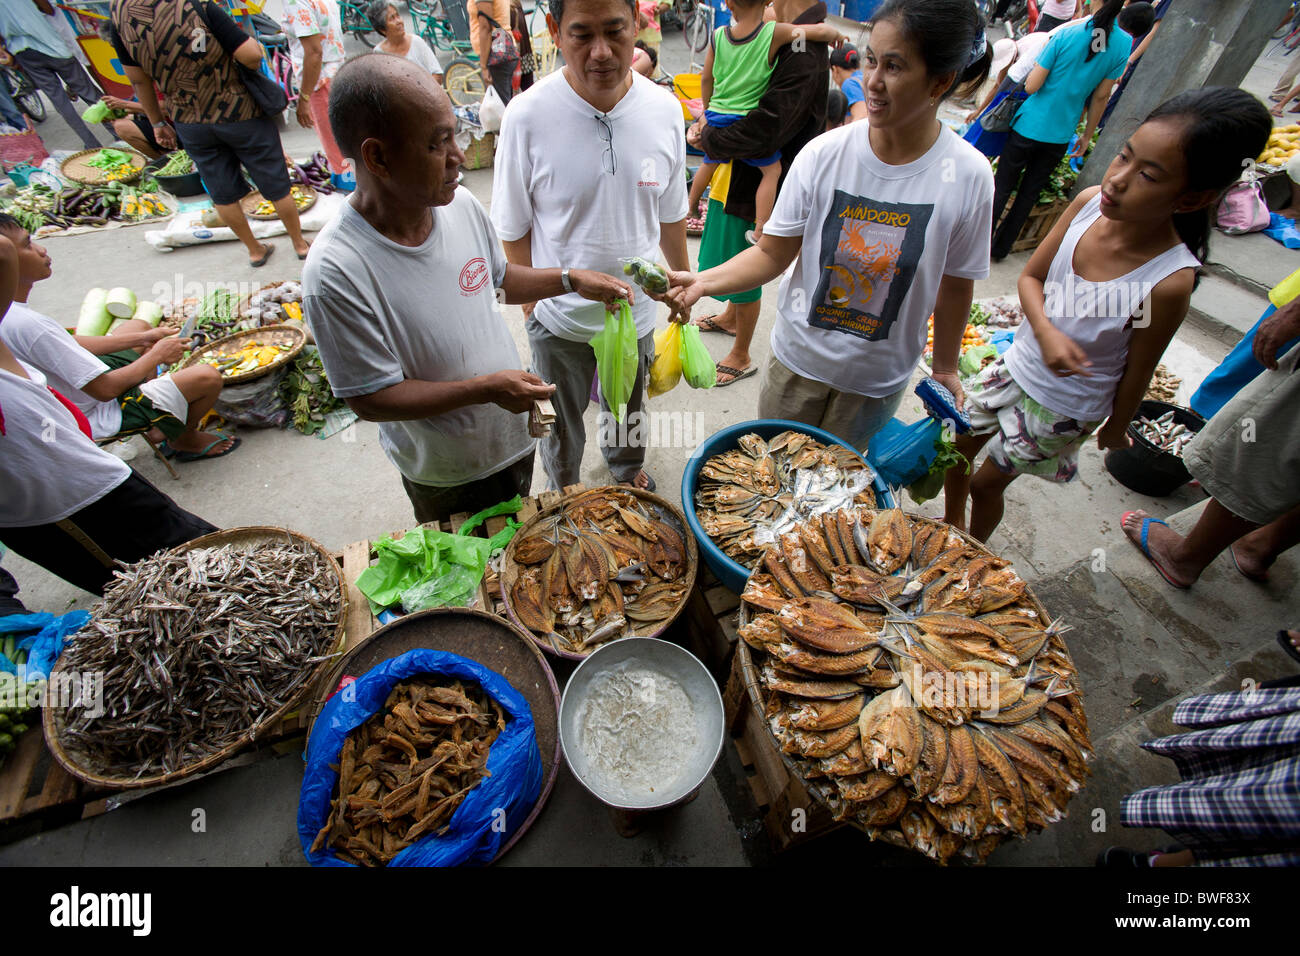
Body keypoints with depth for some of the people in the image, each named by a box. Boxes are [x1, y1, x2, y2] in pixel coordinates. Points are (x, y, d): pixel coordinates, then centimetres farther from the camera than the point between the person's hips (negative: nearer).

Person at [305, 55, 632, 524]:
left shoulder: (462, 204, -11)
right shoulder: (337, 272, -30)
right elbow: (370, 398, -25)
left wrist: (571, 280, -2)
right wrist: (486, 388, -29)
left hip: (513, 437, 5)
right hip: (444, 477, -4)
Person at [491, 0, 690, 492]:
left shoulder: (665, 109, -9)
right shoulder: (527, 116, -19)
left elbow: (671, 212, 4)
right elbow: (514, 228, -8)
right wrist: (531, 301, -5)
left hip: (637, 308, 3)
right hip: (559, 317, -2)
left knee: (628, 406, 27)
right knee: (561, 419, 20)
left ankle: (626, 465, 59)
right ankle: (563, 486, 51)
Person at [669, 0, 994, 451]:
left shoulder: (968, 176, -13)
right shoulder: (824, 153, -12)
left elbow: (954, 286, -2)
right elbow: (773, 253, -10)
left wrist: (945, 367, 7)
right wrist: (704, 281, -26)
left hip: (879, 379, 0)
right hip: (798, 359, 1)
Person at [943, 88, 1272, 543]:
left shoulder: (1170, 281, -27)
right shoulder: (1089, 202, -15)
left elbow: (1137, 370, -14)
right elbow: (1031, 276, -3)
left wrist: (1117, 428, 1)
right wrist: (1046, 331, -22)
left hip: (1062, 409, -5)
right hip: (1017, 365, 5)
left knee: (986, 484, 8)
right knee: (956, 447, 18)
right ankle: (951, 523, 47)